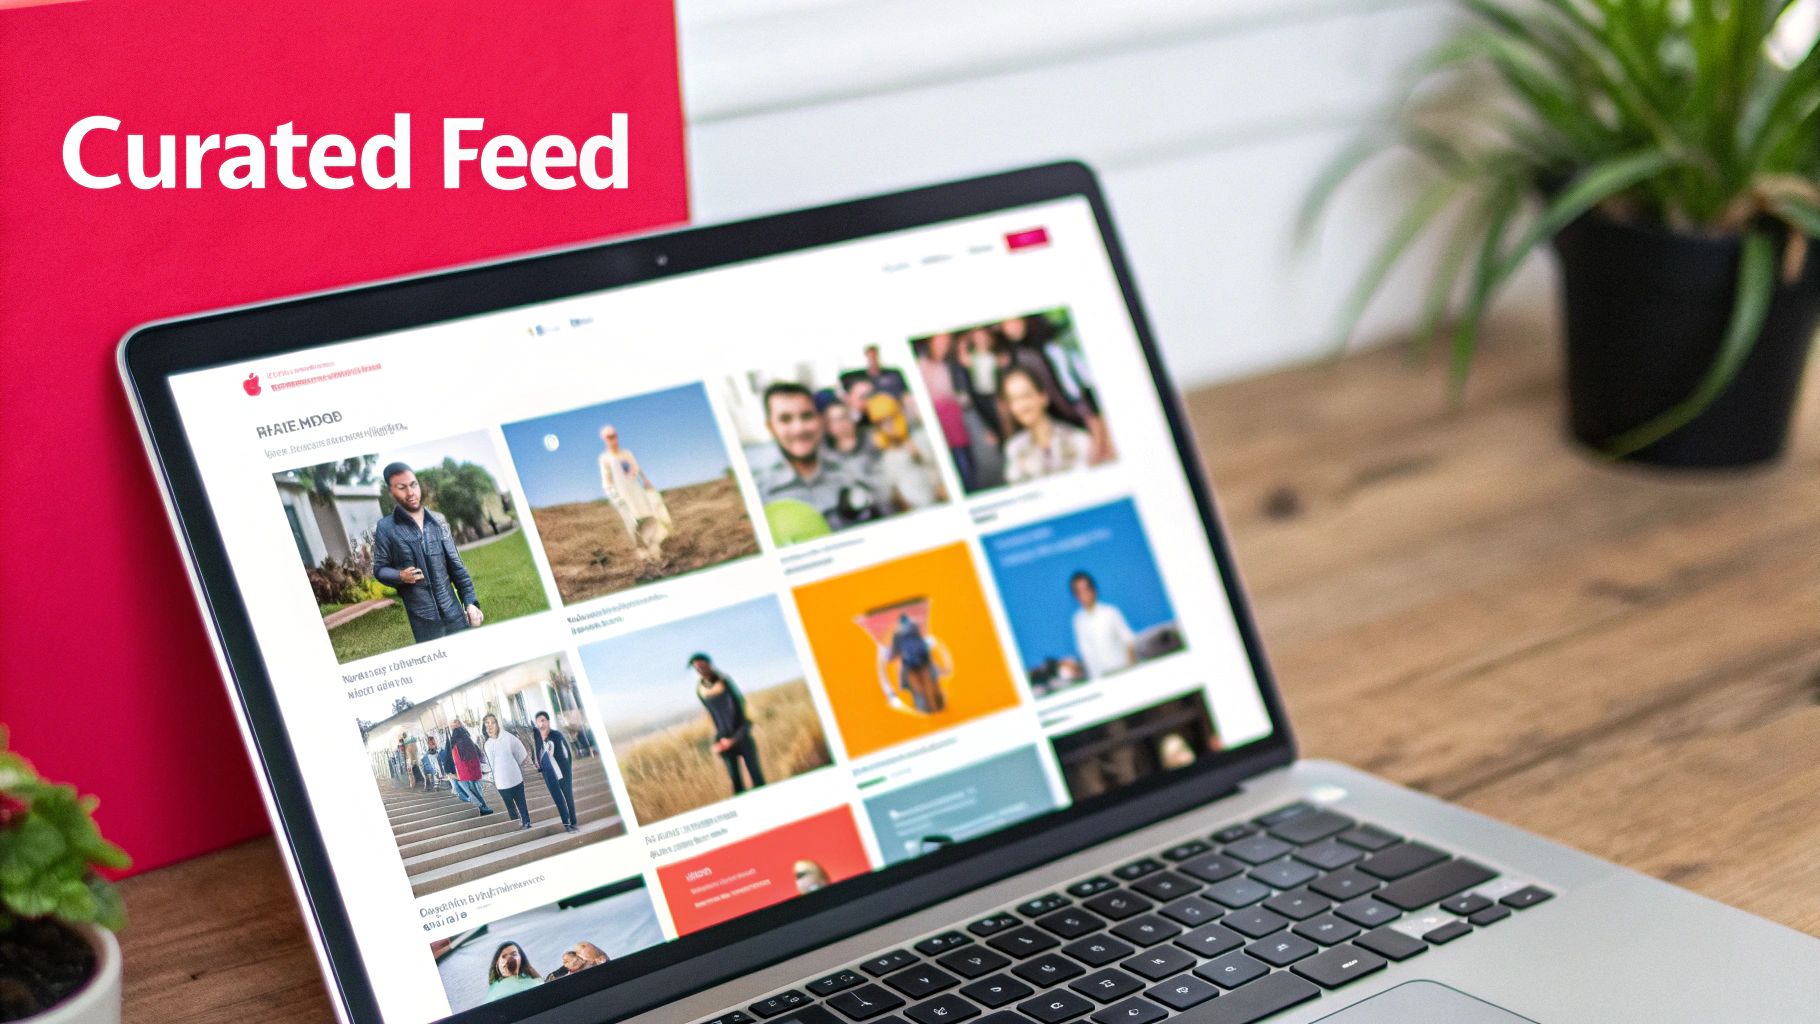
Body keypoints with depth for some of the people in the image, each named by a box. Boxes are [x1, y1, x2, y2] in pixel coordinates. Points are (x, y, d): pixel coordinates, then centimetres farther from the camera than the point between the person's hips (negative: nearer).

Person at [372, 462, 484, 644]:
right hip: (422, 618, -3)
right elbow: (379, 569, 3)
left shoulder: (438, 520, 7)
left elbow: (455, 565, 9)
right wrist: (400, 576, -17)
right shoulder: (385, 528, -3)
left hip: (453, 611, 3)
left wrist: (470, 602, 3)